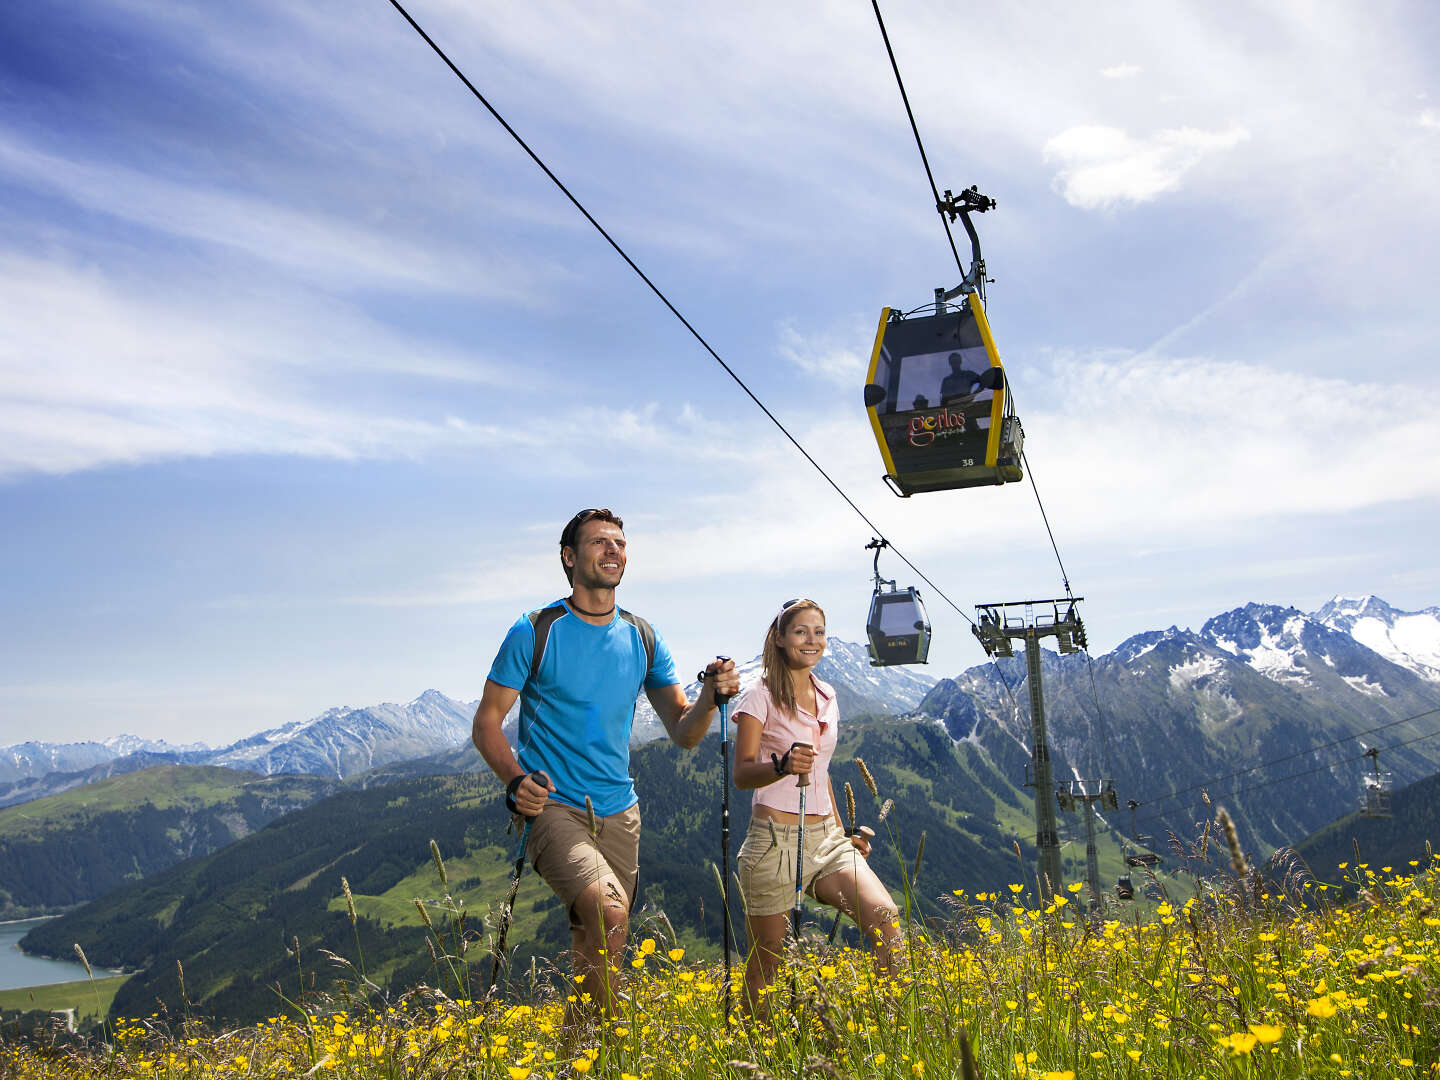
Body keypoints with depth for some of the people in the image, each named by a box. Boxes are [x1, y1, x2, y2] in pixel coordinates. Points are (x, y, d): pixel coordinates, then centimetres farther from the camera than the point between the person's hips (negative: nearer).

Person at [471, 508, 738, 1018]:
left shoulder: (642, 638, 6)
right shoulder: (535, 632, -7)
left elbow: (683, 732, 6)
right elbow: (487, 722, -2)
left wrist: (710, 696, -15)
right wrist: (515, 779, -20)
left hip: (618, 813, 5)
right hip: (552, 807, -5)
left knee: (597, 949, 14)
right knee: (609, 911, -27)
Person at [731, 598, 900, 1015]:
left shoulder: (826, 696, 14)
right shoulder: (762, 696, -5)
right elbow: (741, 773, -10)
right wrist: (782, 765, -29)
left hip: (826, 837, 5)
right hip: (774, 839, -5)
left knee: (885, 916, -19)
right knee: (765, 968, 2)